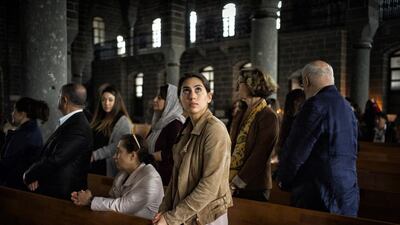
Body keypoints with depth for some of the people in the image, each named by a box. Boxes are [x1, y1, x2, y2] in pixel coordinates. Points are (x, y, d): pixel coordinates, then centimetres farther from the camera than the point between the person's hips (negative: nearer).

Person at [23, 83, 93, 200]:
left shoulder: (78, 128, -21)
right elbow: (47, 154, 9)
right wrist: (33, 175, -5)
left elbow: (55, 160, -23)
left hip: (60, 194, -8)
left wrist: (29, 176, -8)